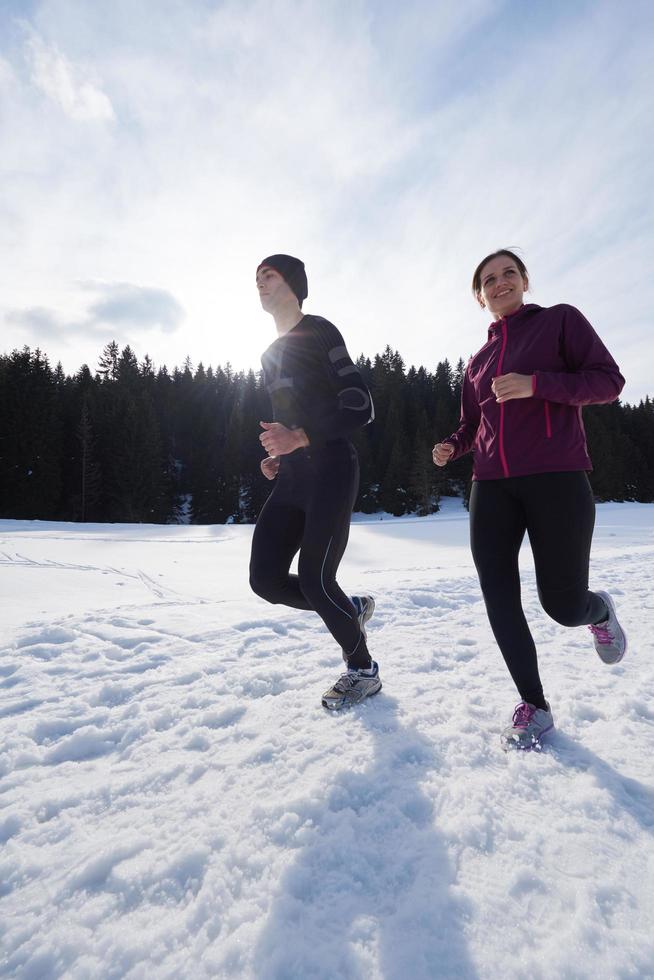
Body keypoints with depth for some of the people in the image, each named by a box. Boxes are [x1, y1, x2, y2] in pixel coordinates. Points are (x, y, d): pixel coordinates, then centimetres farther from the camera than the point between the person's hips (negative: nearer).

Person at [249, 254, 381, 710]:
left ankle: (363, 671, 15)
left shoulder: (319, 331, -2)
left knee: (313, 578, -11)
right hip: (293, 477, 8)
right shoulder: (272, 355, 23)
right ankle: (352, 608, 25)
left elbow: (361, 407, -11)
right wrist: (277, 455, 12)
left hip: (331, 471, -8)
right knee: (266, 577, 1)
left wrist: (301, 437, -21)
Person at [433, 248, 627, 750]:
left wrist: (535, 384, -17)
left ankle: (599, 610, 37)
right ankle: (534, 705, 16)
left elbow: (609, 381, -2)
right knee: (499, 600, -3)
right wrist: (451, 446, 1)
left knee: (563, 605, -2)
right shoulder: (478, 360, 18)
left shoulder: (561, 319, 6)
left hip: (556, 479, -4)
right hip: (492, 487, 5)